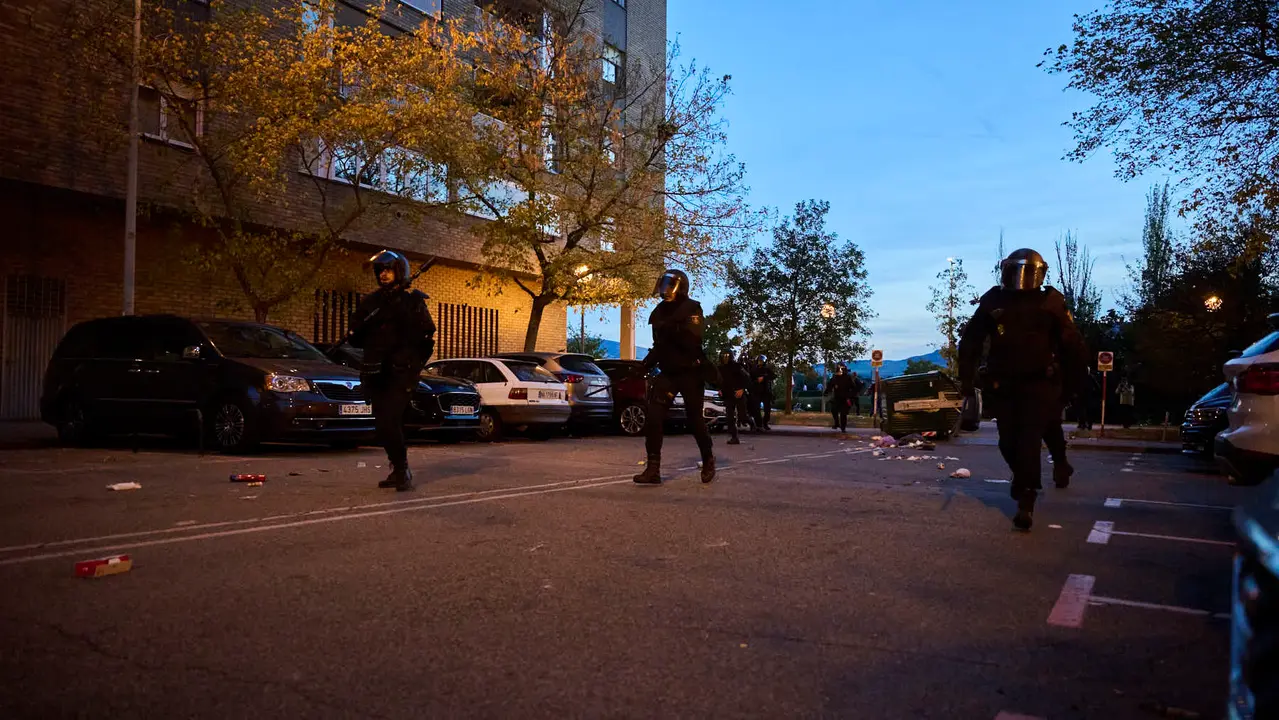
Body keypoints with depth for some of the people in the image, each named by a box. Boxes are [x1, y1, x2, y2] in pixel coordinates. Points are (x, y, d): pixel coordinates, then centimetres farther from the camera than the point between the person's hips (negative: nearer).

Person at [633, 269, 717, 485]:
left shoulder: (692, 309, -11)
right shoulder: (660, 312, 8)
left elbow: (692, 340, -25)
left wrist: (672, 329, -31)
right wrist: (648, 363, 7)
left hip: (691, 373, -5)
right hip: (668, 372, 5)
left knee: (695, 419, 3)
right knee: (653, 415, -10)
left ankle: (708, 461, 29)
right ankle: (653, 469, -8)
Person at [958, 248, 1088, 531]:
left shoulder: (1051, 301, 0)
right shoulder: (993, 301, 3)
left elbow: (1071, 343, 4)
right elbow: (970, 341, 5)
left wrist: (1075, 378, 6)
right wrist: (966, 377, 1)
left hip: (1039, 383, -2)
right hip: (1002, 385, 3)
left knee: (1029, 441, -10)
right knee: (1009, 442, 8)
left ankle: (1026, 503, -8)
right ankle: (1023, 481, 38)